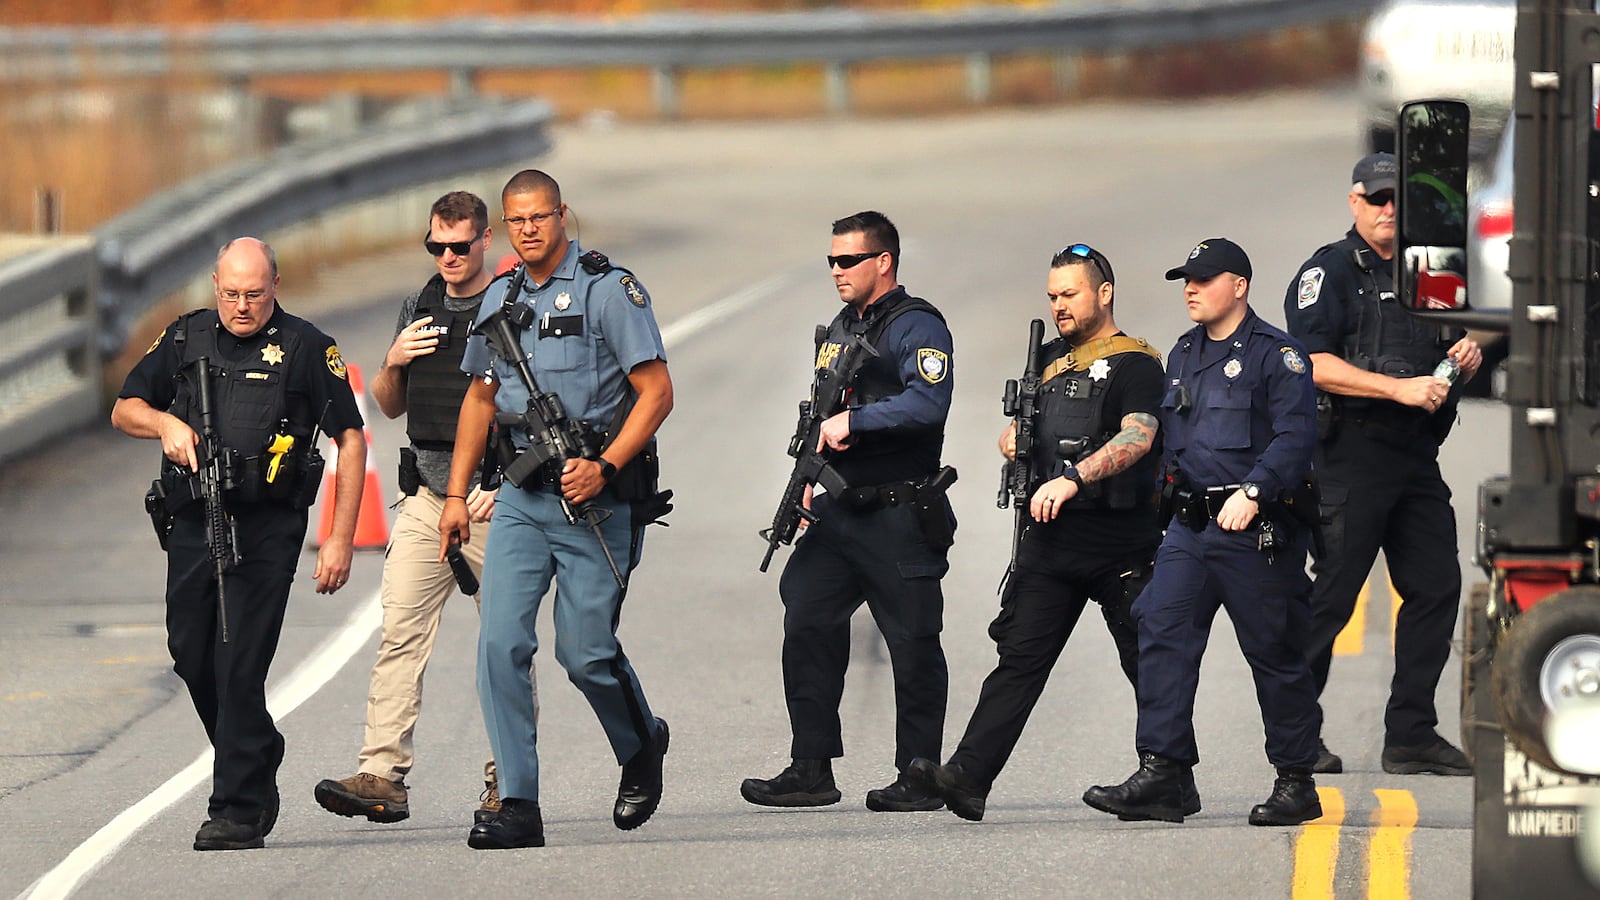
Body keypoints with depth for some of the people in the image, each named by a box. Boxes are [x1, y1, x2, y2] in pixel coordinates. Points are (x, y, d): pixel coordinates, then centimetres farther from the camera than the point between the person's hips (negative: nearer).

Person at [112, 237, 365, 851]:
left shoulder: (305, 348, -1)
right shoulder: (186, 339, 11)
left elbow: (351, 441, 0)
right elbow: (124, 410, 17)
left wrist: (340, 540, -5)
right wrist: (165, 422, -7)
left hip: (266, 529, -5)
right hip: (192, 522, 5)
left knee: (240, 666, -10)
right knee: (191, 655, 8)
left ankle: (238, 809, -6)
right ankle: (258, 763, 29)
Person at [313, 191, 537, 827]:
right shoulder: (419, 309, 15)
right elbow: (391, 407, 23)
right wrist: (394, 363, 2)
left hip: (494, 504, -5)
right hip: (426, 500, 5)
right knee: (399, 634, -6)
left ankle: (508, 781, 7)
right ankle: (382, 775, -11)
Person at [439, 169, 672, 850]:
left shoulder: (609, 289, -7)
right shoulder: (498, 300, 12)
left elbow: (656, 392, -9)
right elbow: (481, 397, 23)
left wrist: (604, 467, -20)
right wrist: (456, 494, 18)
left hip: (596, 496, -5)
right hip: (522, 495, 5)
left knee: (585, 651, -4)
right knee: (501, 642, -8)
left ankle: (642, 746, 28)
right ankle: (518, 808, -7)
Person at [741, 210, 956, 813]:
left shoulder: (916, 327, -8)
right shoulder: (841, 329, 18)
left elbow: (927, 403, -25)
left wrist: (853, 420, -23)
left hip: (899, 515, -8)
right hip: (838, 511, 8)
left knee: (913, 646, -1)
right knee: (808, 628, 0)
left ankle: (919, 777, 5)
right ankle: (811, 770, 4)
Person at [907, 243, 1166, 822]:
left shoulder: (1135, 364, -6)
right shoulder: (1051, 361, 17)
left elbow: (1138, 436, -24)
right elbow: (1023, 426, 31)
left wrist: (1073, 477, -37)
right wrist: (1014, 439, 5)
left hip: (1120, 543, -6)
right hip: (1051, 538, 6)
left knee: (1149, 666, 3)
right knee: (1019, 657, -4)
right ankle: (968, 778, -14)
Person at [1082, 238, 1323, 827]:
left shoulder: (1275, 354, -6)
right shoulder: (1184, 354, 17)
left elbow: (1295, 436, -15)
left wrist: (1253, 491, -27)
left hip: (1256, 532, -7)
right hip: (1190, 527, 7)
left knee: (1275, 655, 1)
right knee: (1162, 634, -8)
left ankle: (1297, 785, 10)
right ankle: (1161, 775, -11)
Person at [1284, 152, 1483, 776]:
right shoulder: (1329, 272, -3)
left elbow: (1442, 372, 28)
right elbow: (1313, 364, -15)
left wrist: (1464, 359, 3)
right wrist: (1400, 389, -22)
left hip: (1416, 455, 7)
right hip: (1351, 451, -7)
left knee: (1436, 587, 3)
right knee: (1332, 594, -6)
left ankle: (1411, 735, 9)